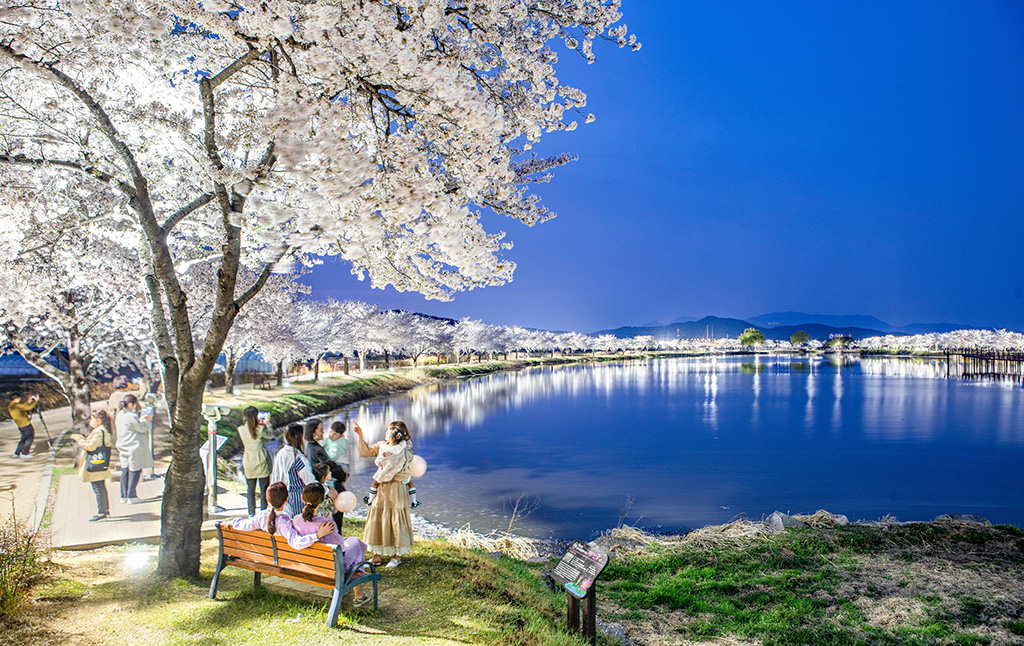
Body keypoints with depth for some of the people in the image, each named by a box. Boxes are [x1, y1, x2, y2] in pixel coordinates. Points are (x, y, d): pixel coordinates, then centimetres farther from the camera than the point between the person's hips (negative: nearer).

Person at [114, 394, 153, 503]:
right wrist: (146, 420, 5)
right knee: (135, 471, 0)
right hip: (134, 448, -9)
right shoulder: (131, 416, -20)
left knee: (125, 471, 13)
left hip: (123, 447, 9)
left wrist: (141, 420, 12)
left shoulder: (119, 415, 7)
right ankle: (132, 497, 3)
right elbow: (142, 429, -11)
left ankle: (124, 496, 19)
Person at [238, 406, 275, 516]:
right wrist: (267, 423, 14)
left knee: (250, 489, 15)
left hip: (248, 462, 3)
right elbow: (271, 434, 2)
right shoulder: (260, 429, -17)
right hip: (262, 462, -3)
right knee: (264, 488, 11)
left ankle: (252, 512, 20)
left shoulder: (241, 430, -8)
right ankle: (264, 511, 15)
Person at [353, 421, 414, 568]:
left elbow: (407, 474, -10)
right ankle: (377, 556, 17)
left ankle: (397, 556, 13)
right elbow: (366, 451, 10)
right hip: (381, 490, 6)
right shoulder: (381, 447, 5)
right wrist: (360, 435, 3)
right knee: (376, 521, 7)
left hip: (395, 491, -6)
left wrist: (391, 478, -12)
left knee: (395, 522, 0)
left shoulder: (403, 453, -11)